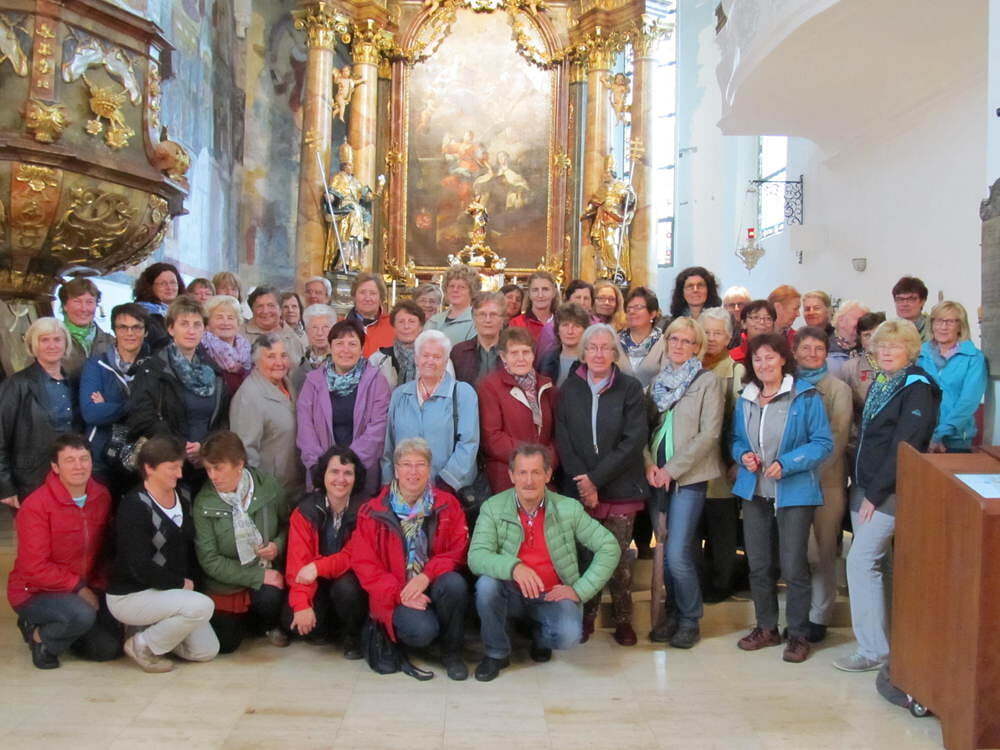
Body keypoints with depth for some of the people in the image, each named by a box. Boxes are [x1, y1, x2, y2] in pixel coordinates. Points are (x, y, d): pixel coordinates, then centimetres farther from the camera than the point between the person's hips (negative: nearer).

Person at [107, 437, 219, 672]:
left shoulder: (182, 499, 6)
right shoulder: (134, 506, -18)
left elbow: (190, 546, 14)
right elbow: (140, 567, -24)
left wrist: (192, 580, 0)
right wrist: (180, 583, -15)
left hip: (169, 591, 8)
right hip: (129, 596, -8)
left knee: (207, 651, -1)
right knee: (202, 606, -28)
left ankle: (151, 629, 17)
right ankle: (142, 645, -7)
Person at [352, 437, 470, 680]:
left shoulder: (447, 505, 5)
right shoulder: (373, 512, 1)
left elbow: (458, 550, -1)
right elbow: (365, 565, -2)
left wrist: (427, 575, -19)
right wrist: (399, 594, -15)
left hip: (434, 586, 2)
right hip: (396, 595, -2)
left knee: (454, 583, -32)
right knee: (422, 630, -32)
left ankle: (452, 652, -8)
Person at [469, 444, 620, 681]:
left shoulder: (568, 508, -6)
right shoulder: (493, 508, -8)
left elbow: (609, 547, -4)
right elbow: (476, 557, -19)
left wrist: (580, 590, -12)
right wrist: (513, 566, -38)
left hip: (553, 596, 0)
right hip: (512, 595, 0)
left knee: (569, 635, -29)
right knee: (486, 584, -31)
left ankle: (540, 634, 11)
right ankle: (496, 653, -4)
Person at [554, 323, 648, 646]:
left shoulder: (630, 388, 2)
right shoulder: (569, 389, 8)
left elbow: (634, 440, -6)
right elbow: (563, 440, 2)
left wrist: (597, 478, -11)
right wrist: (582, 481, -10)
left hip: (620, 488, -1)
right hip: (579, 487, 2)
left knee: (618, 555, 0)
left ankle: (623, 619, 14)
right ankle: (585, 617, 16)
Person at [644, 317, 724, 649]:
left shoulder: (708, 382, -3)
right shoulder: (658, 381, 13)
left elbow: (709, 434, -10)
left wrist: (671, 469, -12)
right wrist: (649, 464, -5)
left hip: (689, 477, -5)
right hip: (658, 477, 5)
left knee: (677, 554, -10)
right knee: (666, 552, 9)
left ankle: (690, 621, 9)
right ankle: (673, 615, 24)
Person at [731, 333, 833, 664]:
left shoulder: (805, 396, -8)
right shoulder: (745, 399, 8)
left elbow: (823, 443, -9)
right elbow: (736, 440, 18)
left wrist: (786, 464, -19)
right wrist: (743, 455, -5)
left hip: (794, 492, -5)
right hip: (755, 491, 5)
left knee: (793, 567, -2)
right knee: (758, 565, 12)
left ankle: (798, 634, 15)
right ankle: (766, 627, 28)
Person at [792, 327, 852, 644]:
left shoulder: (838, 389, 2)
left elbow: (838, 437, -5)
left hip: (826, 479, -2)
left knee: (823, 550, 4)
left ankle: (819, 617, 15)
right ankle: (797, 614, 16)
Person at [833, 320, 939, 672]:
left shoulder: (918, 388, -11)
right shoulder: (878, 384, 15)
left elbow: (905, 447, -17)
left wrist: (876, 493, -16)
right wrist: (858, 482, 10)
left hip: (889, 492, -8)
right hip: (865, 487, 8)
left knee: (860, 562, -11)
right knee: (875, 563, 10)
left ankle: (873, 650, -4)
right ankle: (880, 640, 20)